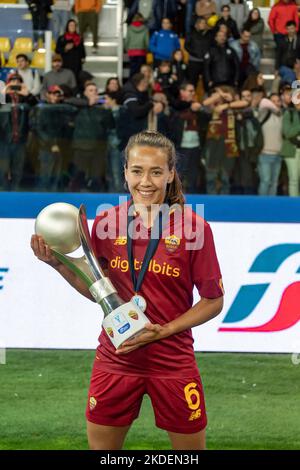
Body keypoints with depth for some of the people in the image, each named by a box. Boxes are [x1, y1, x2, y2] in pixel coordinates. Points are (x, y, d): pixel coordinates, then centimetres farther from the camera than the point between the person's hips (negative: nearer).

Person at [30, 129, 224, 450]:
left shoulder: (194, 227, -11)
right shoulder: (106, 223, -2)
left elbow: (213, 301, -4)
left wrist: (163, 331, -15)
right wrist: (59, 264, -6)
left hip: (172, 361, -2)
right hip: (115, 360, 2)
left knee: (191, 448, 8)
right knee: (100, 447, 10)